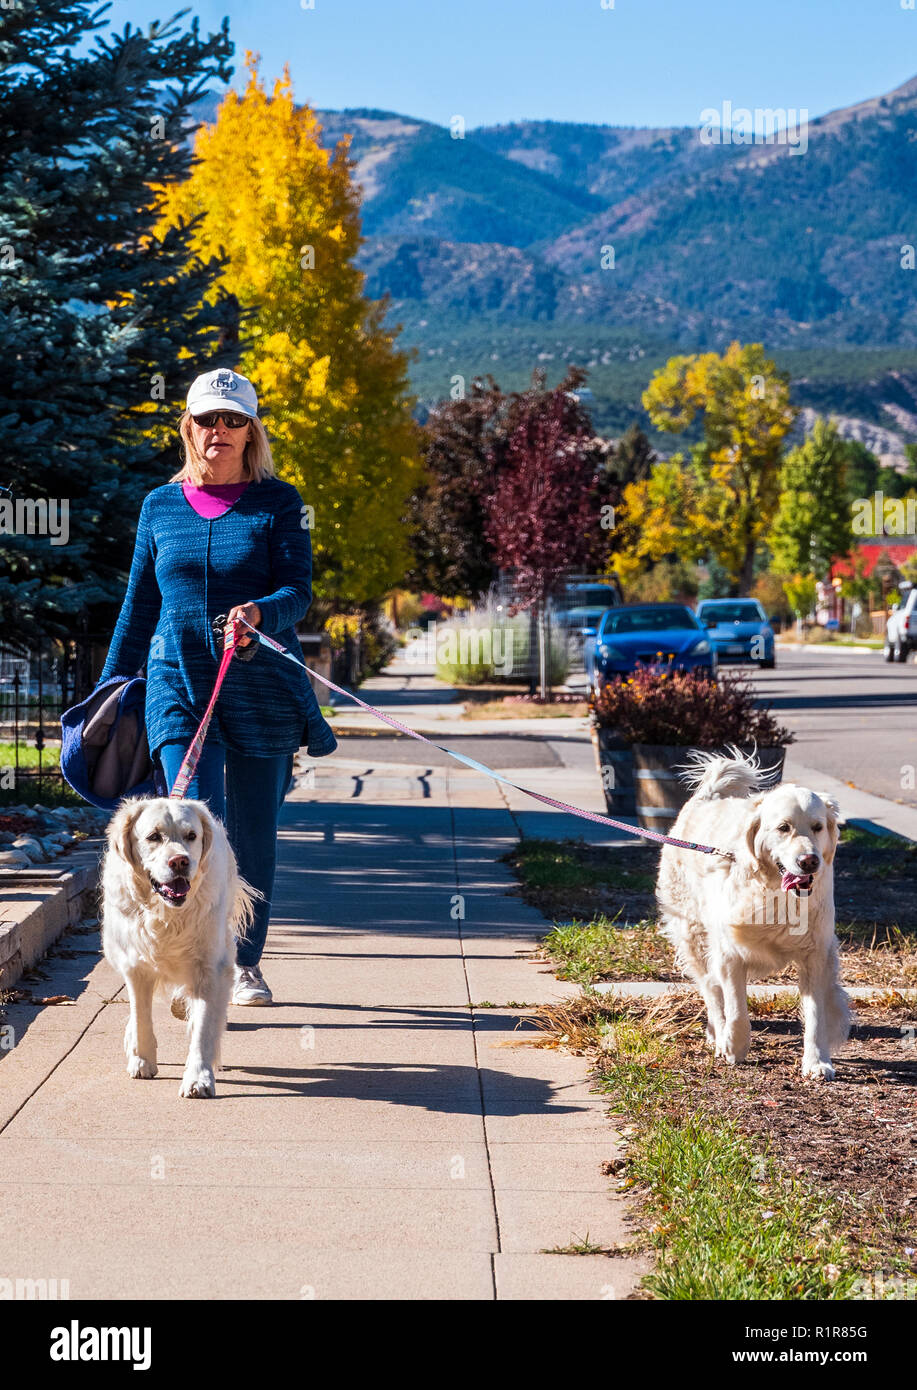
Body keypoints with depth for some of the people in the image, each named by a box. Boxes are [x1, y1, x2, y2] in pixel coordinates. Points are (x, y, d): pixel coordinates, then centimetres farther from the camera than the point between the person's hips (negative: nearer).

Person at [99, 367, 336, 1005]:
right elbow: (139, 606, 17)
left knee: (253, 833, 6)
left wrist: (260, 613, -29)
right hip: (178, 684, 1)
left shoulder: (279, 503, 3)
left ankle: (246, 964, 23)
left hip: (262, 689, 0)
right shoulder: (161, 506, 10)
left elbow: (298, 591, -7)